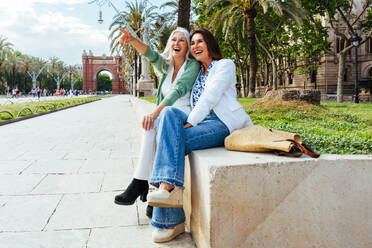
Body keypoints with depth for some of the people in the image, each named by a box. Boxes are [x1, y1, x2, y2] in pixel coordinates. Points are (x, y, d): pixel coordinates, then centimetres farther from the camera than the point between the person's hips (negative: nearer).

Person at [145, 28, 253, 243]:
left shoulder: (225, 65, 8)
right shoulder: (197, 72, 29)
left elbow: (211, 96, -7)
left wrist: (190, 122, -15)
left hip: (221, 123, -6)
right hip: (199, 122, 6)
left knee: (172, 142, -27)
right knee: (169, 112, -25)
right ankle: (168, 186, -34)